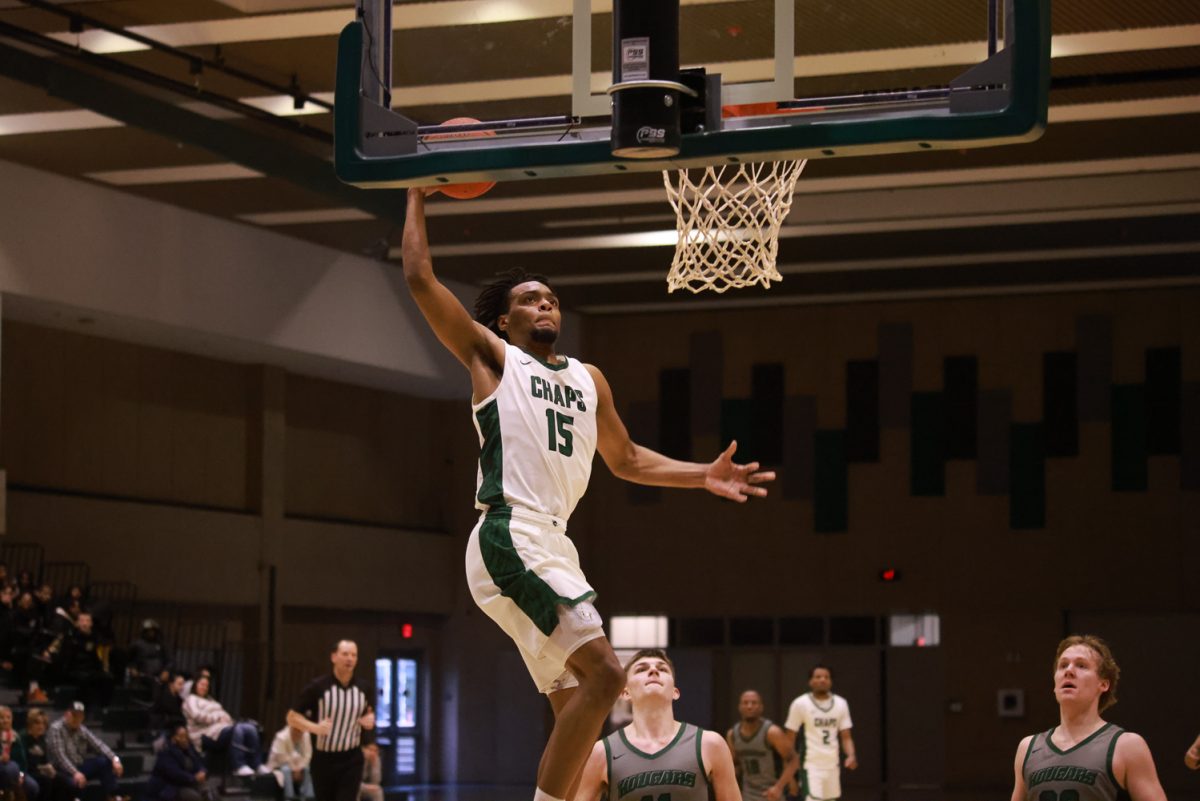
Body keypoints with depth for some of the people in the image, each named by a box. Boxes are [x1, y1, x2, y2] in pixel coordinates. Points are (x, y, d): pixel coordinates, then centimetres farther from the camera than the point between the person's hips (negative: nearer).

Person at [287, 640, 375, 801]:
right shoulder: (317, 687, -10)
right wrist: (315, 727, -24)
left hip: (352, 760, 1)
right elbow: (292, 717, -7)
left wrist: (370, 719, -3)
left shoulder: (362, 690, 1)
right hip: (324, 759, -1)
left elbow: (368, 712, 21)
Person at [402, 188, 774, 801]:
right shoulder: (492, 357, 6)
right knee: (603, 673, -21)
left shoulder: (588, 380, 24)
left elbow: (626, 459, 32)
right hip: (511, 538, -8)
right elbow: (419, 278, -1)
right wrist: (418, 196, 6)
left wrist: (704, 477, 21)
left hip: (552, 543, 8)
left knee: (575, 709, 7)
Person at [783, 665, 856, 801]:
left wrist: (851, 755, -11)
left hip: (832, 765, 6)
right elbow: (790, 738, -2)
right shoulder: (800, 704, -6)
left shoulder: (841, 704, 7)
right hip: (811, 766, -6)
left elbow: (846, 736, 9)